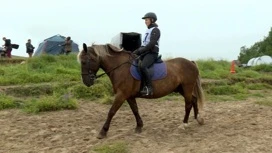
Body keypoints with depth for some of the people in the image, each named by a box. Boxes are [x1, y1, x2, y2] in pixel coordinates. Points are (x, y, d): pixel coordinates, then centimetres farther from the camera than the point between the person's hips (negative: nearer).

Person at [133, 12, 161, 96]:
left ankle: (149, 88, -30)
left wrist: (139, 51, -21)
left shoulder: (155, 30, -6)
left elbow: (151, 44, -18)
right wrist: (137, 51, 8)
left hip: (152, 53, -10)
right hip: (145, 53, 10)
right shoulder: (148, 30, 21)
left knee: (142, 66, -34)